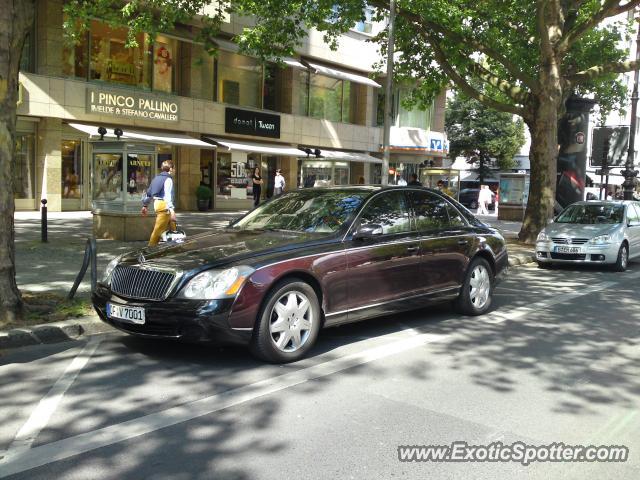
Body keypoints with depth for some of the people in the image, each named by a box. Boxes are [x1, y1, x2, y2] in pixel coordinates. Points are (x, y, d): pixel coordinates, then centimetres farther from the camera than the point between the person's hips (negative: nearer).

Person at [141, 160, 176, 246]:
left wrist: (145, 205, 31)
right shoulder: (168, 179, -10)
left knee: (171, 225, 18)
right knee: (159, 229, -8)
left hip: (157, 203, 9)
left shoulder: (156, 178, 17)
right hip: (164, 204, -9)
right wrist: (171, 210, -28)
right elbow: (168, 195, -21)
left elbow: (149, 192, 22)